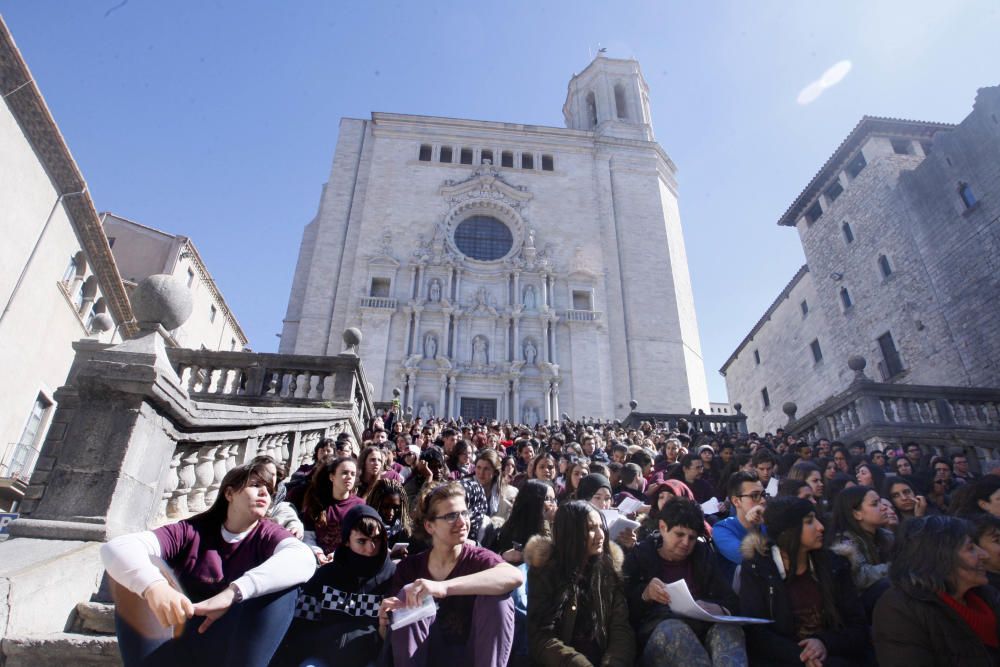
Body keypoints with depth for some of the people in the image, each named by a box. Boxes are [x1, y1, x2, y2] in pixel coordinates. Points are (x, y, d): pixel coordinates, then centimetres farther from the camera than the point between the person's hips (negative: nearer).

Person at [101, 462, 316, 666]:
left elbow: (303, 559, -29)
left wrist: (233, 592, -39)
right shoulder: (193, 531, 0)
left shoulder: (268, 534, -4)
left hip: (240, 648, -1)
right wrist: (153, 586, -37)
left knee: (284, 582, -28)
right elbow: (115, 548, -17)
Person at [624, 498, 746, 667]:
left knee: (728, 628, -31)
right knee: (674, 630, -38)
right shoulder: (640, 555, 7)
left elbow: (730, 602, 9)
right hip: (656, 628, -3)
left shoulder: (703, 554, 17)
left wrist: (714, 609, -14)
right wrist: (645, 594, -19)